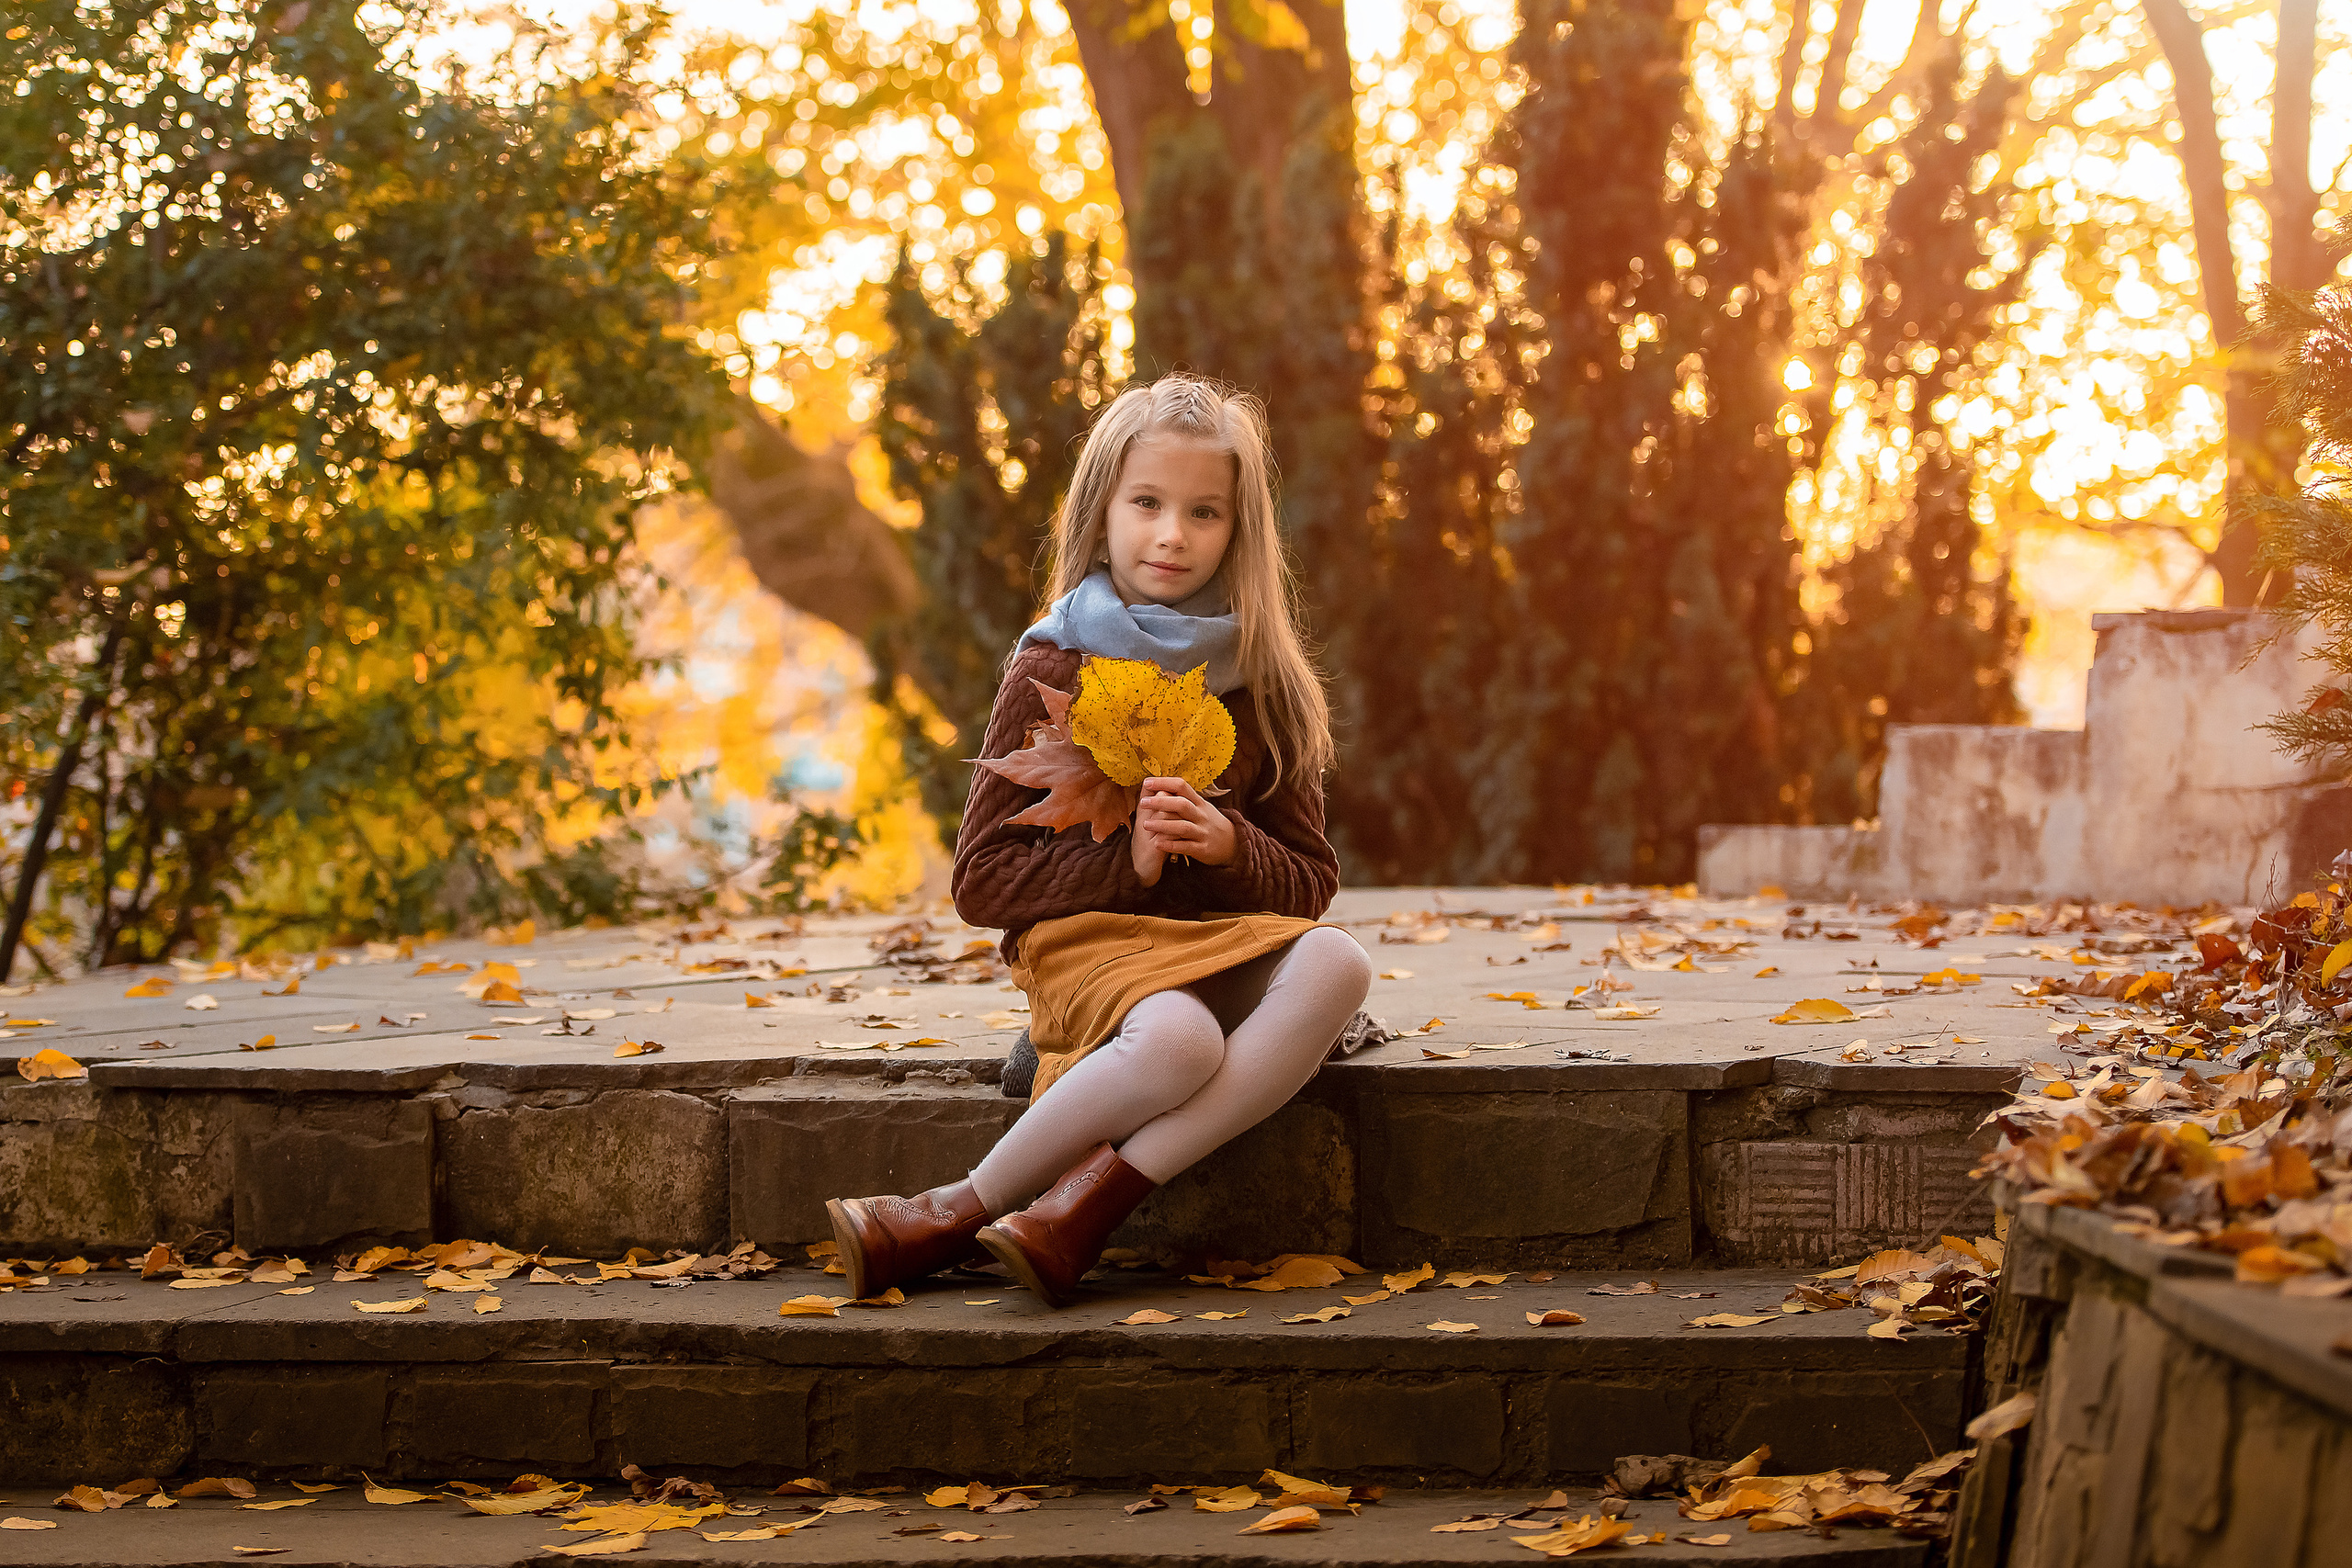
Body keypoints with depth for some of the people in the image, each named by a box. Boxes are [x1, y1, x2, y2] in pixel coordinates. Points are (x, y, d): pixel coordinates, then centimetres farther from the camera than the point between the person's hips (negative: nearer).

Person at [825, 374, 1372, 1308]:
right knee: (1177, 1040, -39)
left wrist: (1232, 848, -10)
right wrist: (1125, 860, -16)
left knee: (1335, 965, -32)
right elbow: (982, 881, -1)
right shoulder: (1052, 672, 3)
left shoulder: (1260, 682, 11)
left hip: (1230, 939, 4)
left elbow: (1311, 882, 13)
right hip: (1085, 942, -4)